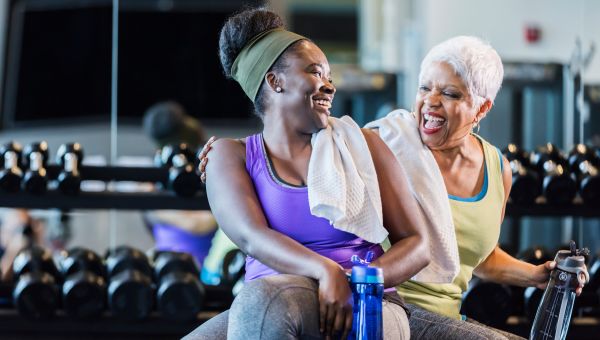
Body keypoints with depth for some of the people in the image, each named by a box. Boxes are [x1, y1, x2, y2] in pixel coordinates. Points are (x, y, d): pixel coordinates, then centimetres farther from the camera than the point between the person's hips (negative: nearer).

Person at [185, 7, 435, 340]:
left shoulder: (361, 145, 10)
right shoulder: (231, 156, 10)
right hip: (262, 308, 1)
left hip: (363, 310, -1)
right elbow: (251, 237, -9)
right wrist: (326, 272, -28)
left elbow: (416, 244, 7)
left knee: (262, 299, -35)